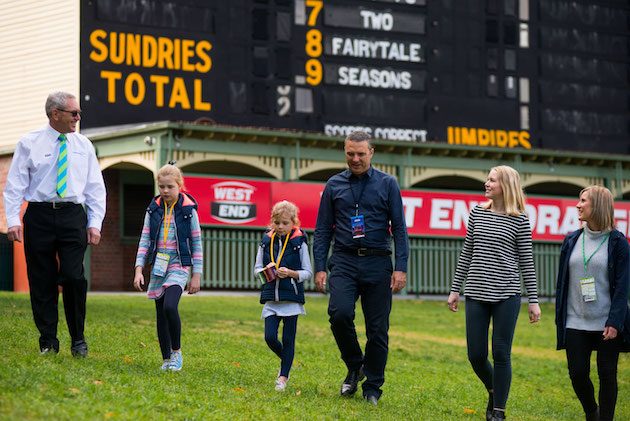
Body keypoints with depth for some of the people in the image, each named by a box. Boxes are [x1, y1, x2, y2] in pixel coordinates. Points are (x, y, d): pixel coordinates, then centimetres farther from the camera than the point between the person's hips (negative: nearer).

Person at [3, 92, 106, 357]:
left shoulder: (83, 146, 11)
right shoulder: (29, 144, 4)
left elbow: (95, 187, 12)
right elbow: (15, 185, 2)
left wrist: (95, 223, 3)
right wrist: (13, 220, -8)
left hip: (73, 217, 1)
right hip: (39, 216, -1)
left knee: (74, 276, -11)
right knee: (41, 281, 2)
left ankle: (78, 340, 4)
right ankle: (48, 342, 13)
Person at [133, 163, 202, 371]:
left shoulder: (188, 210, -4)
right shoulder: (154, 209, 5)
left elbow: (196, 243, 0)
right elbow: (145, 240, 6)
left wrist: (196, 275, -1)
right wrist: (139, 270, -2)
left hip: (179, 267, -4)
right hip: (158, 267, 4)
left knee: (170, 307, -23)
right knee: (160, 315, 6)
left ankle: (176, 351, -5)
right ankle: (166, 359, 16)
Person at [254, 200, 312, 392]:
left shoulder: (299, 242, -2)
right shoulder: (266, 241, 7)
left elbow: (307, 272, 0)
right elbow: (257, 268, 12)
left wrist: (291, 273, -17)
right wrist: (264, 273, -9)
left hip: (291, 297, -3)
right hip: (271, 297, 3)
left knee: (288, 339, 1)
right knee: (269, 337, -4)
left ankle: (283, 376, 12)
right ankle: (286, 361, 24)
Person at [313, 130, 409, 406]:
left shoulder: (387, 184, 5)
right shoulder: (334, 185, 10)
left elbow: (399, 229, 3)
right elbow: (323, 230, 11)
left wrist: (401, 268, -6)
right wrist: (320, 268, 1)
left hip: (377, 262, 0)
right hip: (344, 261, 1)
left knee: (378, 328, 0)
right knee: (340, 313, -21)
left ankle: (372, 388, 13)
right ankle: (355, 367, 4)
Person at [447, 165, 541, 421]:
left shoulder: (519, 220, -1)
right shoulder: (477, 213, 8)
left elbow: (526, 262, 1)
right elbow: (466, 253, 14)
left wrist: (533, 300, -2)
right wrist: (455, 289, 13)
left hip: (507, 295, -3)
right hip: (477, 294, 3)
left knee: (501, 354, -2)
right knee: (476, 355, 3)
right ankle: (494, 391, 32)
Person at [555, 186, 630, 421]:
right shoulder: (572, 241, 8)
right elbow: (562, 281, 12)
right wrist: (560, 317, 8)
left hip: (607, 323, -3)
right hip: (576, 322, 3)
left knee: (607, 375, 1)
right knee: (577, 373, 2)